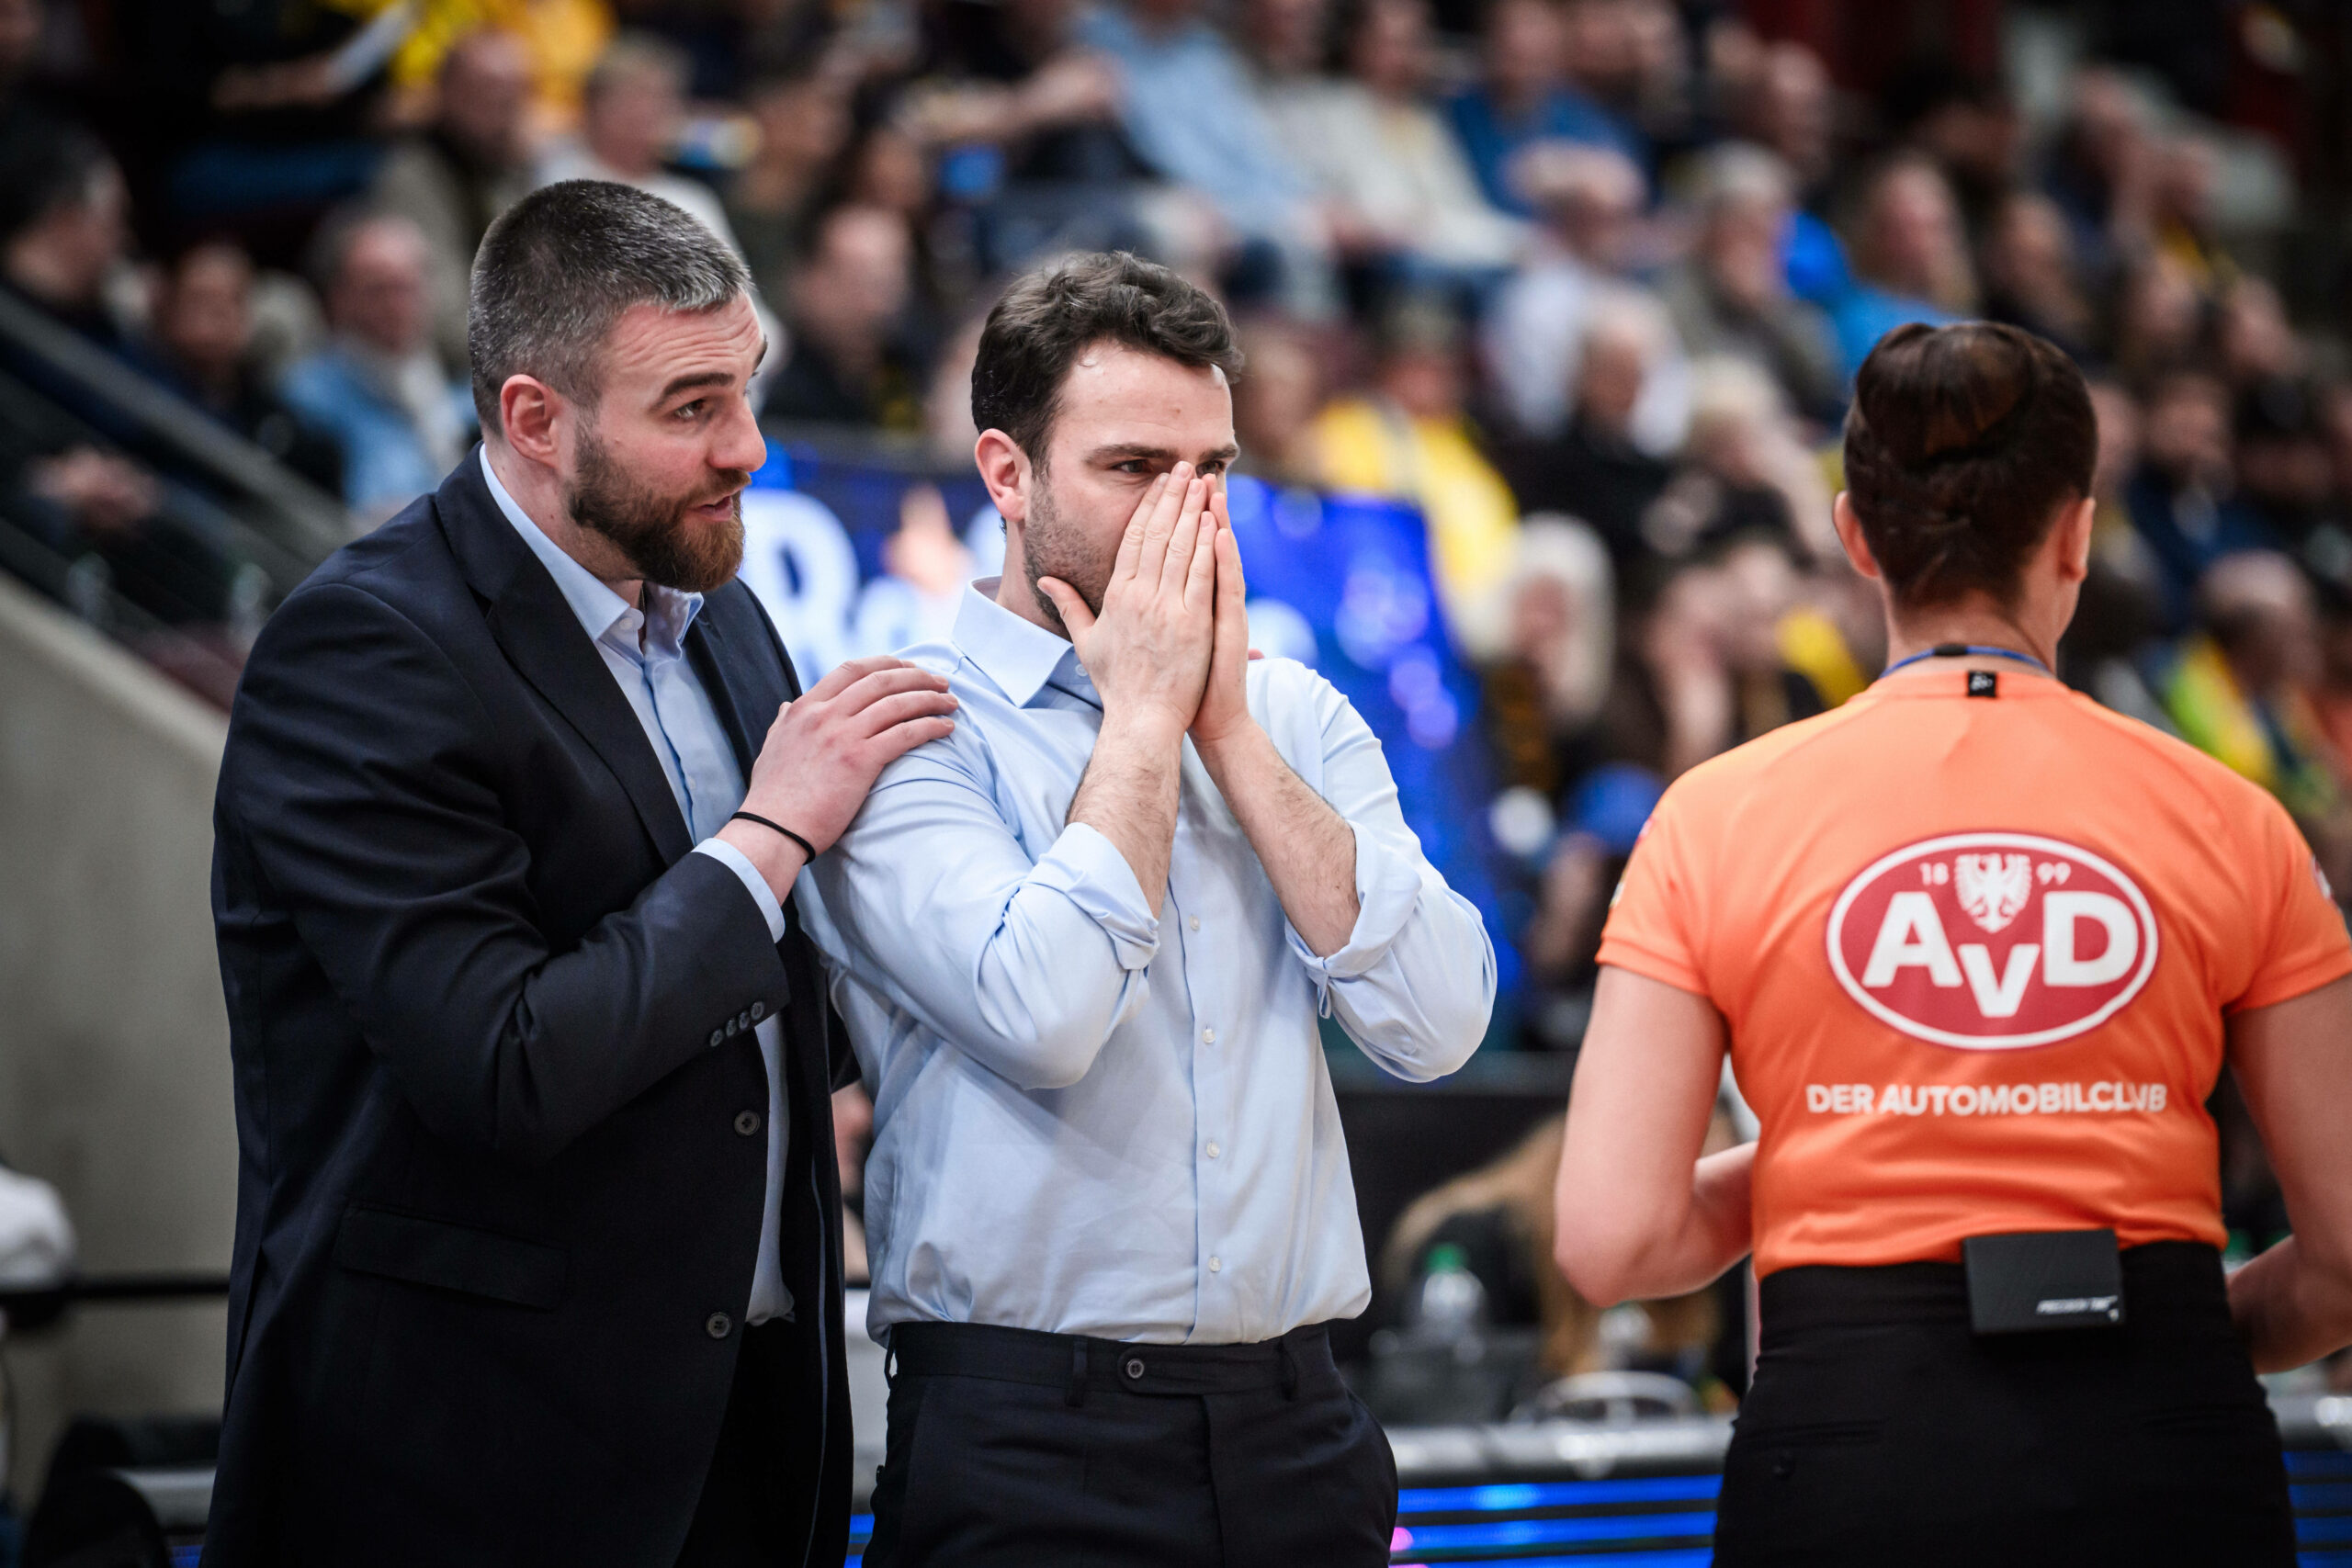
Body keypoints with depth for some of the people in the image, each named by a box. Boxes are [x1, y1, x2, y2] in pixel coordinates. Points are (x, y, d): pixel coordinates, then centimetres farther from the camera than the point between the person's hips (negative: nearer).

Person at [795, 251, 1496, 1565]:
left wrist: (1229, 725, -4)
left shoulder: (1298, 717, 10)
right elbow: (1043, 1018, -20)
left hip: (1292, 1422, 4)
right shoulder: (910, 731, -4)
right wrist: (1145, 711, -9)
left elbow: (1437, 1023, -3)